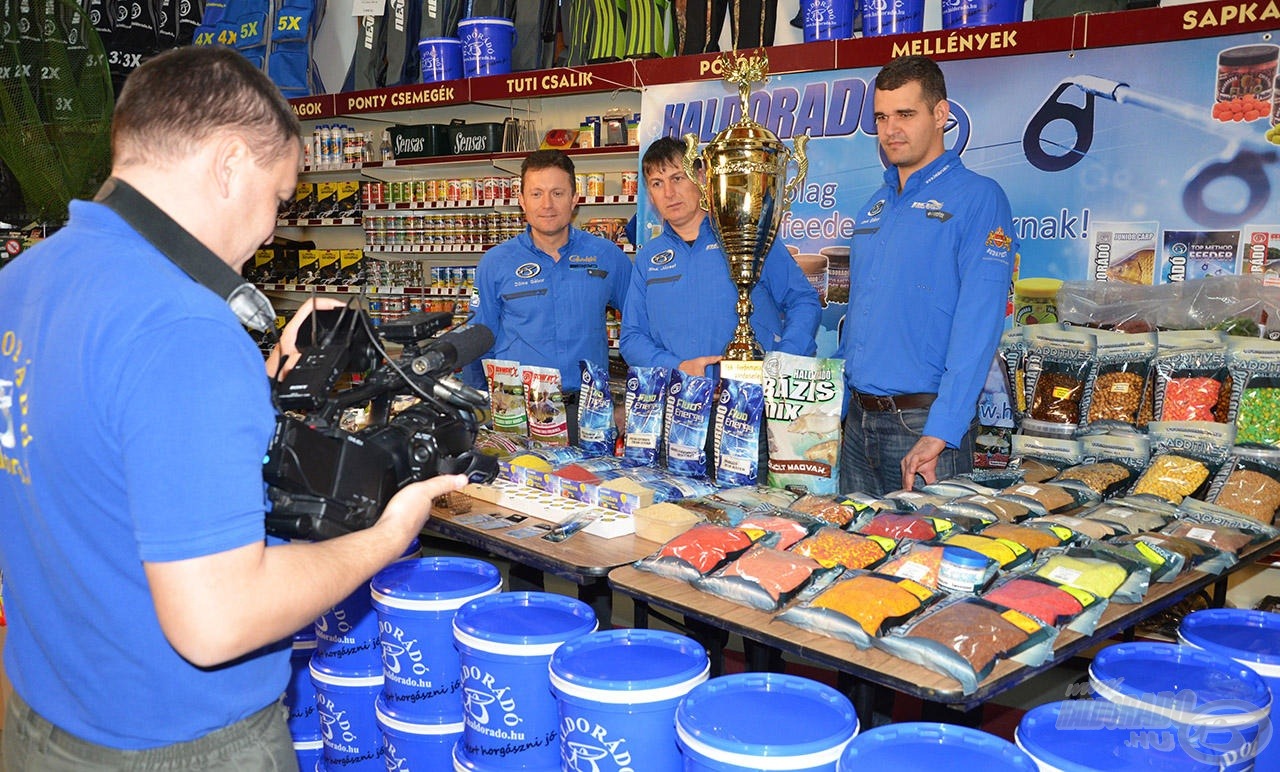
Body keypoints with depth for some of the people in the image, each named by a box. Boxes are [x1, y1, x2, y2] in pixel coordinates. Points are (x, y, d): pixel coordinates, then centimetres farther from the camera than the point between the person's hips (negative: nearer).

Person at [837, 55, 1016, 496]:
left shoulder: (977, 198, -8)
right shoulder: (875, 207, 15)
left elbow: (977, 326, -17)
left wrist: (939, 432, -24)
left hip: (924, 421, -6)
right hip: (858, 421, 7)